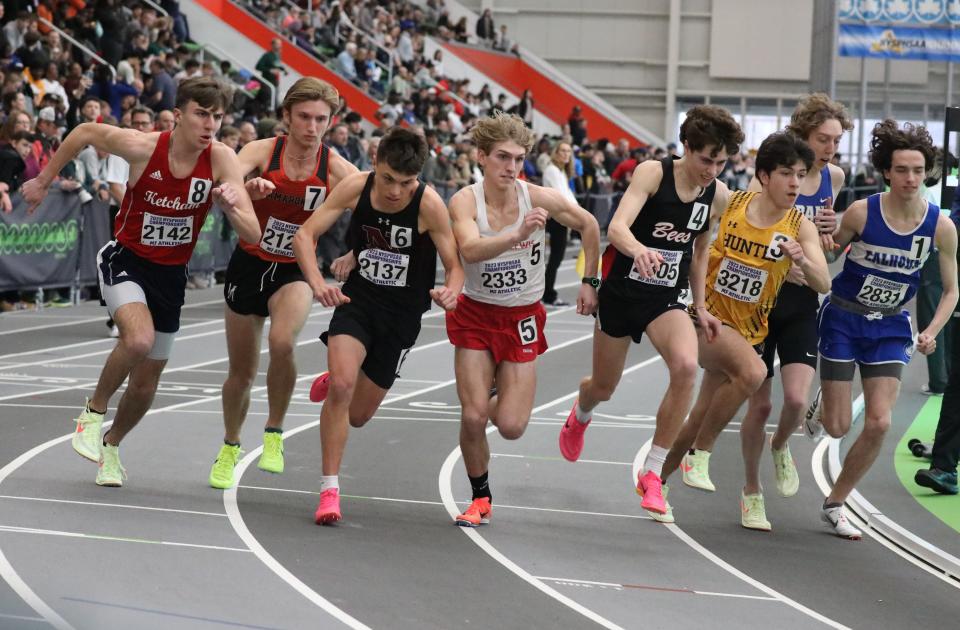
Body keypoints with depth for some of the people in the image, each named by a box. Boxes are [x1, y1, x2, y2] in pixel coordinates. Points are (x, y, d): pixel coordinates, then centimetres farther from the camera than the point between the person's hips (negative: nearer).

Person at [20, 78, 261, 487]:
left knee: (145, 383, 11)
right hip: (126, 259, -3)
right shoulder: (142, 147, -21)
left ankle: (111, 445, 41)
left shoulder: (221, 160, -17)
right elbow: (85, 133, -2)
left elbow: (252, 235, -19)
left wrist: (231, 206, -40)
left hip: (171, 273, 3)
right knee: (139, 338, -32)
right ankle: (94, 413, -5)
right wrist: (44, 181, 5)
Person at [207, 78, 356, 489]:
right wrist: (249, 189, -52)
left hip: (296, 271, -1)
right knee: (242, 371, 11)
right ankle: (229, 447, 40)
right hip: (249, 265, 1)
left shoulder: (336, 169, -13)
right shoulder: (263, 151, -14)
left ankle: (274, 434, -8)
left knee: (282, 341, -31)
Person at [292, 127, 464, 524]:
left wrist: (451, 291, -39)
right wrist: (317, 282, -30)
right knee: (341, 387, -24)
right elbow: (304, 235, -13)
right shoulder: (356, 187, -14)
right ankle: (329, 490, -12)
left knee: (357, 416, 8)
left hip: (402, 314, 0)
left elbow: (455, 265, -15)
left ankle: (335, 382, 46)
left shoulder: (429, 205, -20)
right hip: (357, 298, 0)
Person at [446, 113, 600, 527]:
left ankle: (501, 402, 31)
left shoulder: (539, 198, -14)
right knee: (473, 417, -12)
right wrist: (517, 235, -54)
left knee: (511, 426, -7)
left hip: (522, 319, 1)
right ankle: (480, 499, 14)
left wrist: (590, 283, 9)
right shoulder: (465, 201, -18)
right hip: (475, 316, -1)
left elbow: (589, 226, 5)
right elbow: (470, 249, -39)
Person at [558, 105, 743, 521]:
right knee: (604, 387, 13)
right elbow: (617, 227, -30)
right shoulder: (652, 173, -17)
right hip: (621, 290, -3)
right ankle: (580, 415, 56)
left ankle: (652, 473, -16)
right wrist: (639, 250, -51)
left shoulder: (718, 196, -2)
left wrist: (700, 307, 14)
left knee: (687, 366, -27)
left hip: (666, 299, 3)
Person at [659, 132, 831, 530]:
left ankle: (656, 479, 34)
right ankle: (700, 453, -15)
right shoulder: (730, 203, -9)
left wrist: (802, 260, -37)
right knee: (753, 371, -32)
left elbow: (823, 285, -18)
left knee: (702, 419, 9)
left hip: (749, 330, 3)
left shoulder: (800, 226, -8)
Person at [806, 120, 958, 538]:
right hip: (843, 319, -2)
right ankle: (821, 405, 40)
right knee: (837, 427, 0)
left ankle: (834, 505, 12)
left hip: (890, 327, 2)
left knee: (879, 424, -9)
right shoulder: (862, 213, -18)